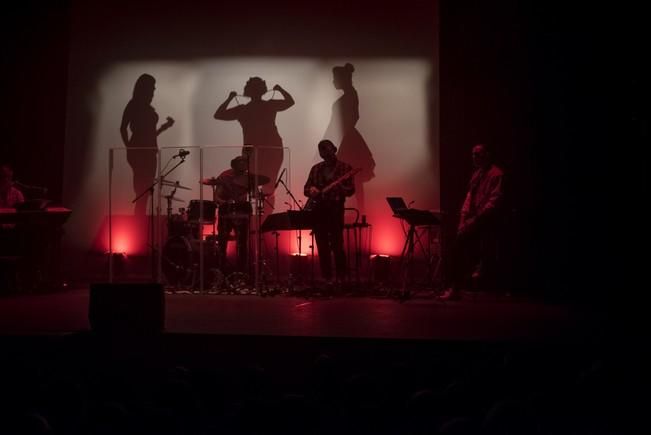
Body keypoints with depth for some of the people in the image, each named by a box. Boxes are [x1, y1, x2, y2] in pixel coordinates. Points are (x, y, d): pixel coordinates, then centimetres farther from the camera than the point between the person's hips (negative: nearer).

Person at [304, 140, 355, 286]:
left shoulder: (345, 168, 3)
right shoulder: (316, 168, 14)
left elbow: (351, 190, -3)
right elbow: (306, 188, 13)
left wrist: (338, 187, -23)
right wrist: (311, 190, -10)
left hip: (335, 210, -4)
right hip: (318, 210, 4)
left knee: (337, 245, -8)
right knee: (322, 246, 4)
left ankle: (340, 277, 4)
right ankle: (327, 277, 13)